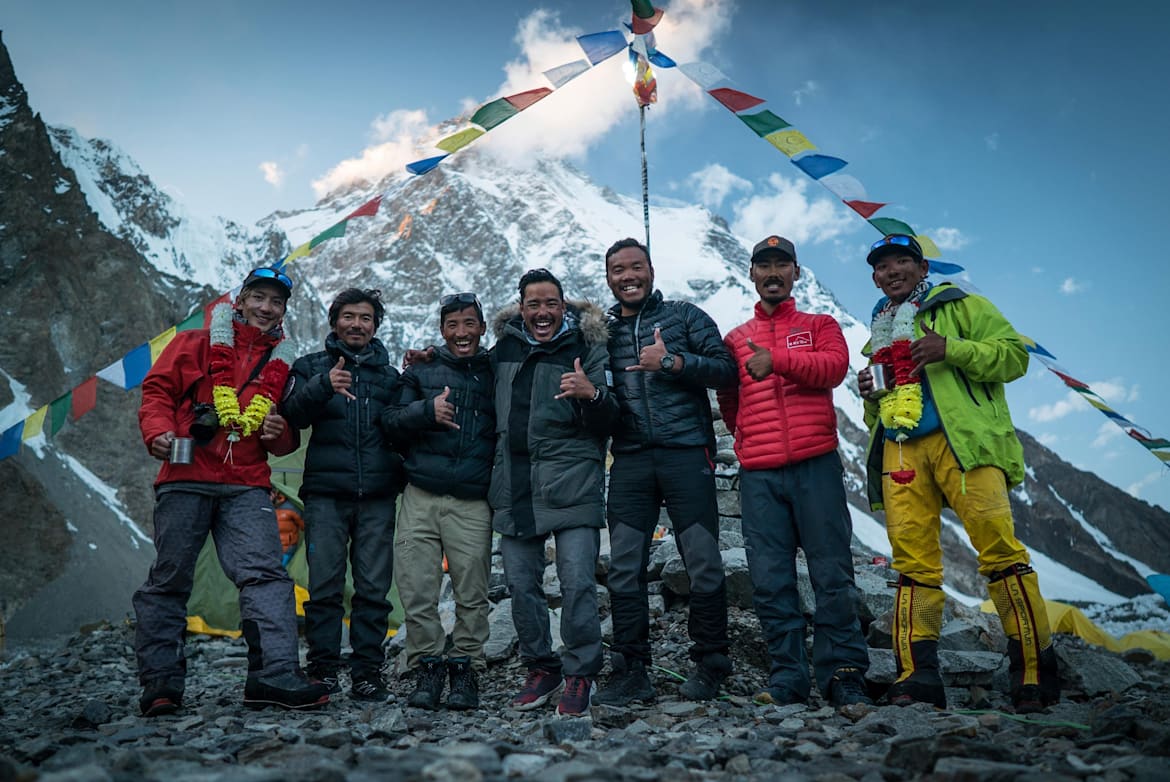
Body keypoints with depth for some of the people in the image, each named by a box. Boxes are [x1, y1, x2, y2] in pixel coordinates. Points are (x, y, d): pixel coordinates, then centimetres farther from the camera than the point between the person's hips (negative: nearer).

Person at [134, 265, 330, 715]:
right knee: (170, 579, 1)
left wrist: (280, 434, -2)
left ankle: (276, 674, -16)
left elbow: (287, 442, 22)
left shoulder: (282, 364, 19)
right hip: (185, 480, -2)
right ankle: (160, 681, 10)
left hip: (247, 487, 2)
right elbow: (158, 389, 7)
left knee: (265, 574, -12)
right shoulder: (195, 344, 12)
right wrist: (158, 432, -12)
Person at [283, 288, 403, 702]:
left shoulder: (391, 376, 19)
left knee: (373, 589, 1)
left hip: (377, 497, 2)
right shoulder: (312, 366, 13)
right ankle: (323, 670, 8)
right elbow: (293, 414, -6)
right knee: (325, 586, -3)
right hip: (326, 493, -1)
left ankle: (368, 672, 8)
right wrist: (323, 385, -21)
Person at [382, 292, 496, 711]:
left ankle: (465, 669, 12)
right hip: (420, 498, 1)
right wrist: (427, 411, -8)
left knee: (472, 593, -3)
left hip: (473, 503, -1)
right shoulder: (421, 371, 15)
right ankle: (427, 667, 13)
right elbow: (391, 422, 9)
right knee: (416, 589, -2)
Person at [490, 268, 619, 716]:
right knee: (520, 583, 8)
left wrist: (591, 393, -24)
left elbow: (608, 422, -2)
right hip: (513, 482, 4)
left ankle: (580, 674, 9)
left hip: (571, 480, -4)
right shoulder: (504, 347, 13)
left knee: (578, 583, -7)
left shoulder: (587, 346, 1)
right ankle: (541, 668, 24)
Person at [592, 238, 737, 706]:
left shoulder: (685, 316, 9)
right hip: (631, 461, 3)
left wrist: (673, 361, -11)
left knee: (704, 566, -1)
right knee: (624, 570, 2)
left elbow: (726, 370, 0)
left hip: (686, 453, -3)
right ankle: (631, 672, 12)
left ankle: (710, 666, 15)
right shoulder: (603, 332, 17)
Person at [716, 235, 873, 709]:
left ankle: (842, 674, 7)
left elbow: (836, 365, -7)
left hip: (815, 465, -2)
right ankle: (788, 676, 8)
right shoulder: (735, 340, 20)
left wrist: (778, 359, -18)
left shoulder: (819, 325, 15)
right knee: (770, 580, 0)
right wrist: (743, 438, 6)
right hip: (758, 475, 2)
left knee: (832, 572, -2)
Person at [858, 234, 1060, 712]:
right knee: (912, 560, -3)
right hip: (899, 449, 5)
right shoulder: (882, 332, 29)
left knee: (997, 546, -14)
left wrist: (950, 349, -12)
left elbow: (1014, 354, 1)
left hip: (961, 440, -4)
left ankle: (1035, 669, -5)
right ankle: (917, 675, -2)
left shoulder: (961, 307, 13)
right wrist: (871, 396, 9)